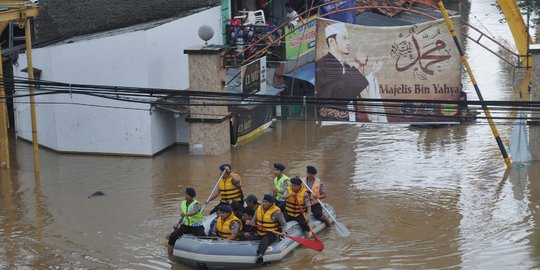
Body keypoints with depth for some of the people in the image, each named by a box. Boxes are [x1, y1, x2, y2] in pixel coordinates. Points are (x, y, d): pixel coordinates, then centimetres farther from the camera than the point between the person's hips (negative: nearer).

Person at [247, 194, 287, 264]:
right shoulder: (259, 209, 8)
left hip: (271, 234, -7)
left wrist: (284, 232, -20)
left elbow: (284, 224, -1)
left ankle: (260, 255, -60)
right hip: (260, 233, 7)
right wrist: (250, 222, -9)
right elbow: (254, 220, 15)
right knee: (250, 239, -21)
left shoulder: (276, 212, -8)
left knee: (265, 240, -39)